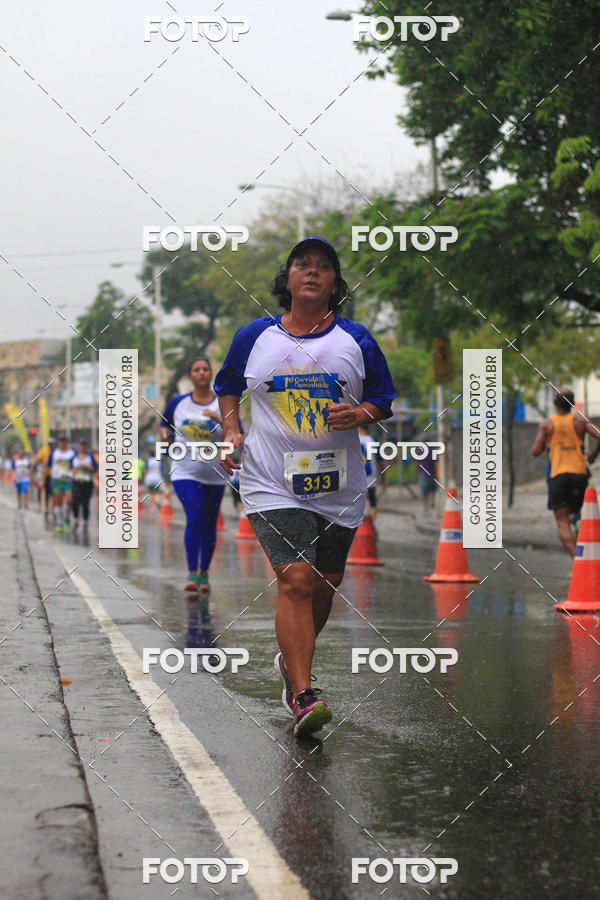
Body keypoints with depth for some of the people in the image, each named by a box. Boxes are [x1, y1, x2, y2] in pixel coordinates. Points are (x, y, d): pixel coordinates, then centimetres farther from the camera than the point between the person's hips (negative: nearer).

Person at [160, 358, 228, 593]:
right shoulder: (177, 402, 2)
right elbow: (164, 424, 19)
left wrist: (220, 421, -23)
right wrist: (166, 435, -3)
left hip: (215, 474, 1)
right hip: (186, 472, -1)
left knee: (209, 525, 9)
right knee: (194, 519, -17)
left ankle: (204, 574, 24)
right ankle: (192, 574, -16)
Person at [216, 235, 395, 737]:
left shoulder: (356, 340, 3)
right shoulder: (255, 337, 3)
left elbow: (384, 401, 11)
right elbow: (228, 387, 19)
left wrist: (358, 414, -10)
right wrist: (231, 432, 3)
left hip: (339, 486, 3)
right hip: (272, 484, -2)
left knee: (324, 587, 12)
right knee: (296, 580, -18)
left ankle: (290, 661, 40)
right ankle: (303, 695, -19)